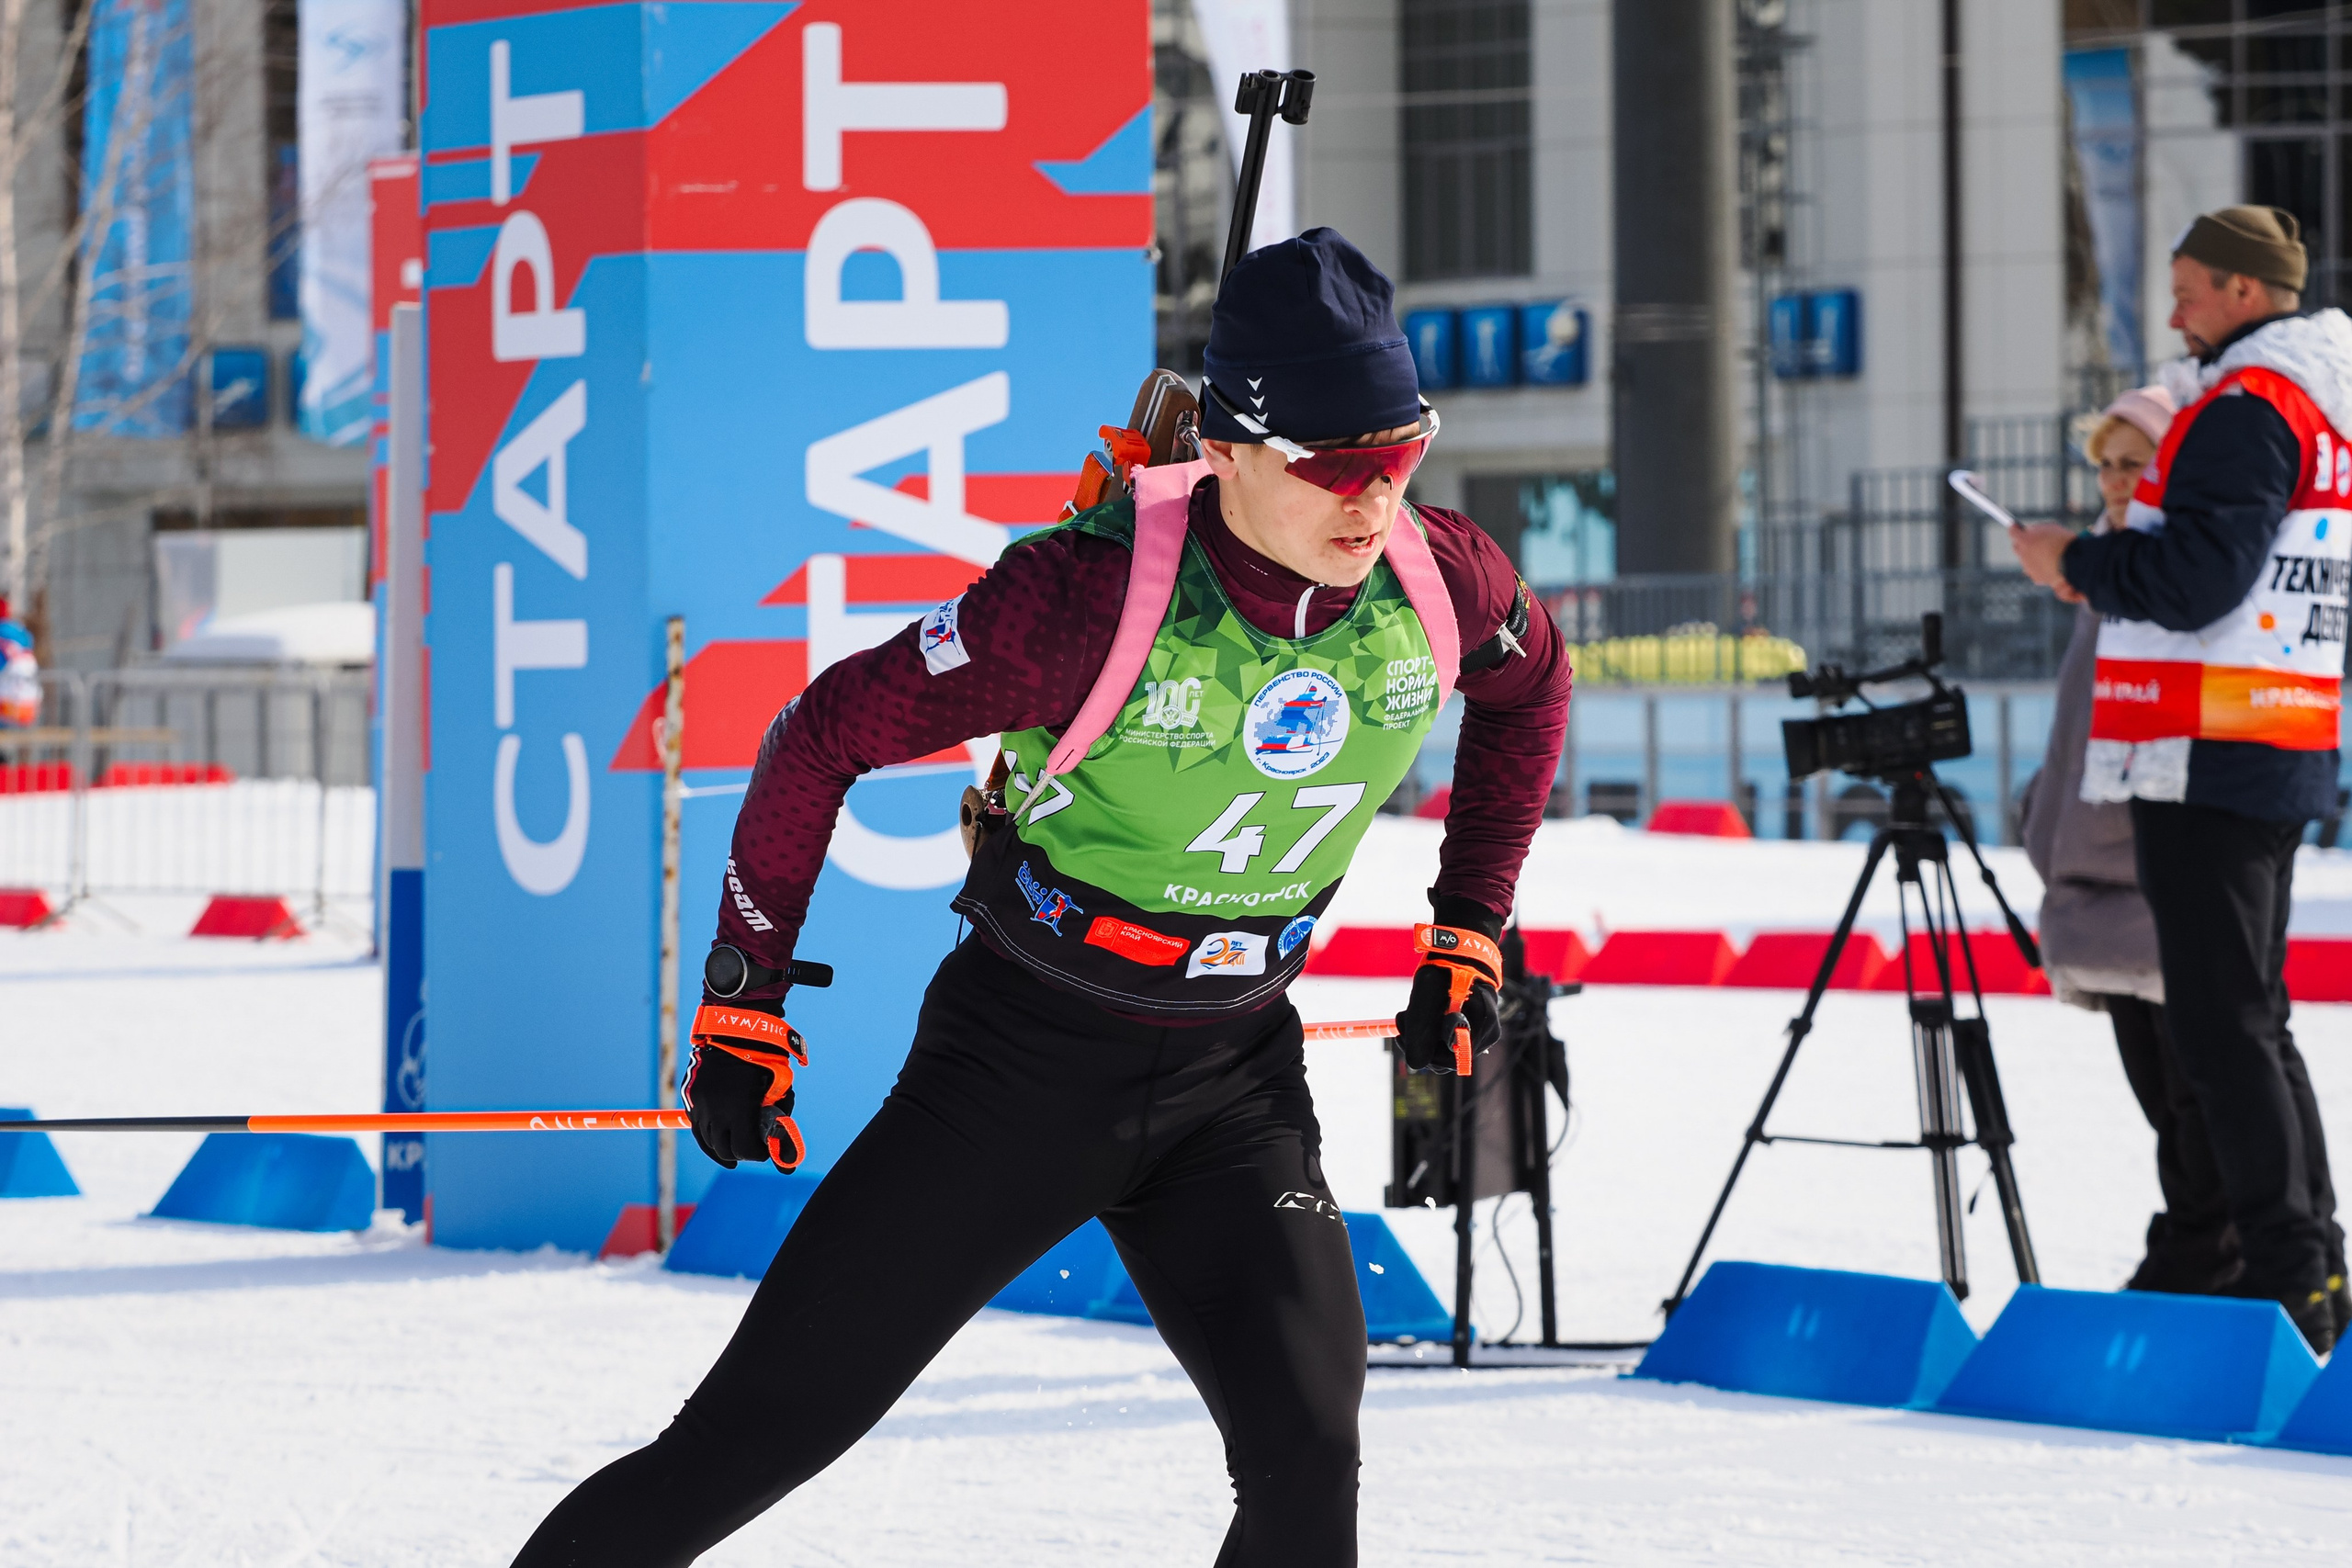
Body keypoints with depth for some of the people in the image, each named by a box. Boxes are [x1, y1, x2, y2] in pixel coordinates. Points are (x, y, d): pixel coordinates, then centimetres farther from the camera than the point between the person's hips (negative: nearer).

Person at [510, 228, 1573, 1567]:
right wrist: (742, 1002, -9)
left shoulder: (1442, 582, -11)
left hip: (1236, 1077, 4)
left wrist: (1468, 937, 13)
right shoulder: (1096, 593, -25)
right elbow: (829, 734, -13)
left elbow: (1530, 685, 15)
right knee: (759, 1431, -5)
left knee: (1305, 1459, -15)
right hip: (1025, 1055, -3)